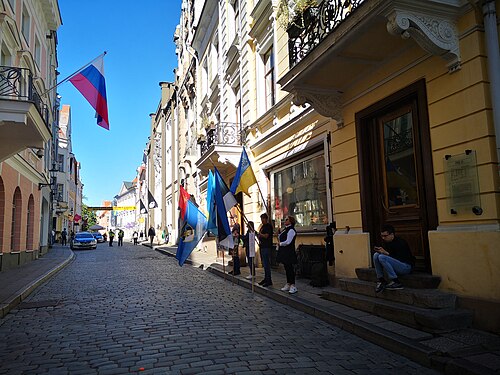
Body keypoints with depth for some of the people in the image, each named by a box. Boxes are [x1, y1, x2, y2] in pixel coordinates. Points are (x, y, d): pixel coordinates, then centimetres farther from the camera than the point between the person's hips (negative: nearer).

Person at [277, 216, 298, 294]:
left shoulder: (291, 230, -13)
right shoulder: (285, 229, 16)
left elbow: (288, 242, -19)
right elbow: (280, 238, 24)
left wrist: (280, 243, -6)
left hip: (289, 252, -10)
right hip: (284, 252, 10)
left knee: (290, 268, -7)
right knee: (287, 268, 13)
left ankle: (293, 286, -3)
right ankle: (288, 284, 21)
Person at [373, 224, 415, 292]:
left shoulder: (400, 243, -16)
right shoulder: (386, 242, 7)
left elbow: (400, 259, -21)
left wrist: (386, 253, -24)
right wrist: (379, 251, -11)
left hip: (406, 267, -8)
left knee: (382, 257, -26)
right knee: (376, 255, -9)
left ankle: (396, 282, -21)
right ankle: (381, 280, -9)